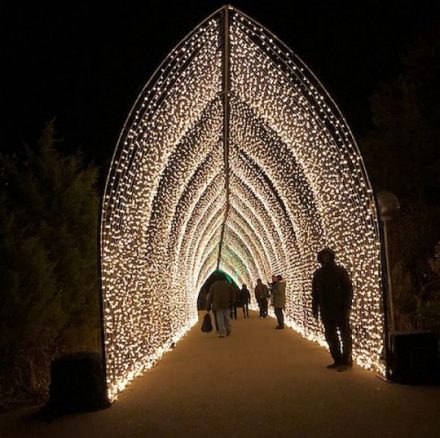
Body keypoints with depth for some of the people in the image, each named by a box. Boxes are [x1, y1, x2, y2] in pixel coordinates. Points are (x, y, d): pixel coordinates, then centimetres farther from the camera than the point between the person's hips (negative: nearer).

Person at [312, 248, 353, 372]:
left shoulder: (340, 271, -4)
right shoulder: (318, 273, 9)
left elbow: (348, 289, -7)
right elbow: (315, 292, 12)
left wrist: (347, 308, -14)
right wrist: (315, 308, 7)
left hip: (340, 309, -5)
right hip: (325, 310, 5)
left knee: (345, 334, 1)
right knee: (330, 336, 9)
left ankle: (346, 361, 7)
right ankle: (337, 360, 18)